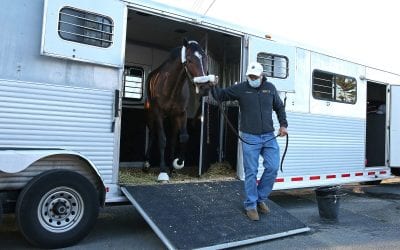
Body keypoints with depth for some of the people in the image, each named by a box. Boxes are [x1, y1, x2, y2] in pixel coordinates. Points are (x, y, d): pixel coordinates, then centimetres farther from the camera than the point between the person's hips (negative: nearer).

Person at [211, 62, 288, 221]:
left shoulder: (270, 88, 9)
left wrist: (283, 125, 9)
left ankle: (261, 198, 23)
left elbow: (279, 107, 19)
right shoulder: (241, 88, 0)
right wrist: (214, 86, -19)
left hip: (269, 136, 3)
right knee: (251, 172, 0)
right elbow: (220, 96, 1)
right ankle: (251, 206, 15)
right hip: (250, 137, -3)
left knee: (273, 168, 1)